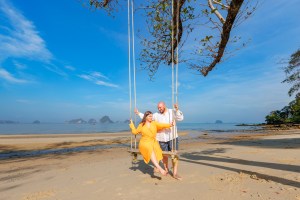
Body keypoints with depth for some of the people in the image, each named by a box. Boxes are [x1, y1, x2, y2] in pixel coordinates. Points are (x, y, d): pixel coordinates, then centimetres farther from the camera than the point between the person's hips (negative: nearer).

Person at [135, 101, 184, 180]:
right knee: (164, 155, 12)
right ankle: (166, 169, 35)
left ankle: (175, 173, 8)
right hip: (162, 139, 2)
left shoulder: (172, 112, -5)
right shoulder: (156, 115, 2)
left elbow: (180, 118, -15)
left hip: (172, 137, -2)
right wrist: (138, 113, 9)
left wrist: (177, 110, -28)